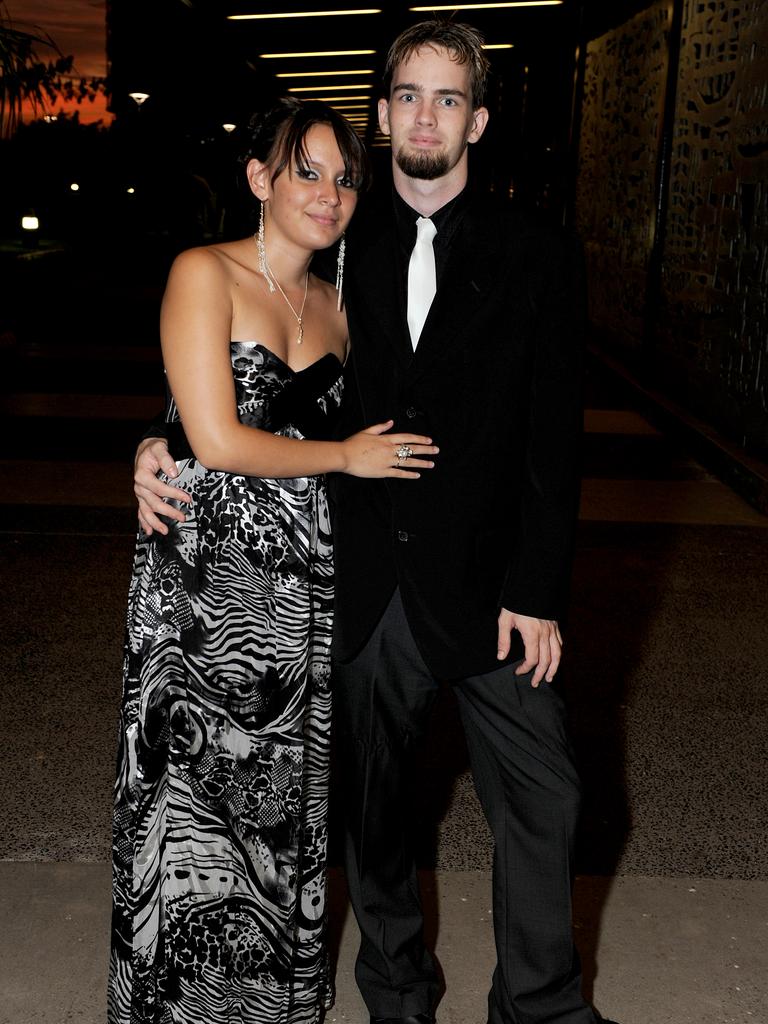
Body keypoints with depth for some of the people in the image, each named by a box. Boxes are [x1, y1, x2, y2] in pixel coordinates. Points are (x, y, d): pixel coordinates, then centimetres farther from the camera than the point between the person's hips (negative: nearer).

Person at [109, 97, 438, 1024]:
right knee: (202, 799, 6)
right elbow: (216, 440, -15)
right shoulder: (202, 275, -8)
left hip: (306, 586, 5)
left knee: (288, 793, 15)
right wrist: (349, 455, -7)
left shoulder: (334, 305, 10)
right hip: (207, 577, -5)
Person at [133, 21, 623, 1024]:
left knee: (542, 800, 6)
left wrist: (536, 592, -9)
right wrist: (165, 445, -10)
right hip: (364, 589, 2)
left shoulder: (539, 259, 0)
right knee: (374, 801, 15)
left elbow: (553, 441, -4)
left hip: (484, 591, -1)